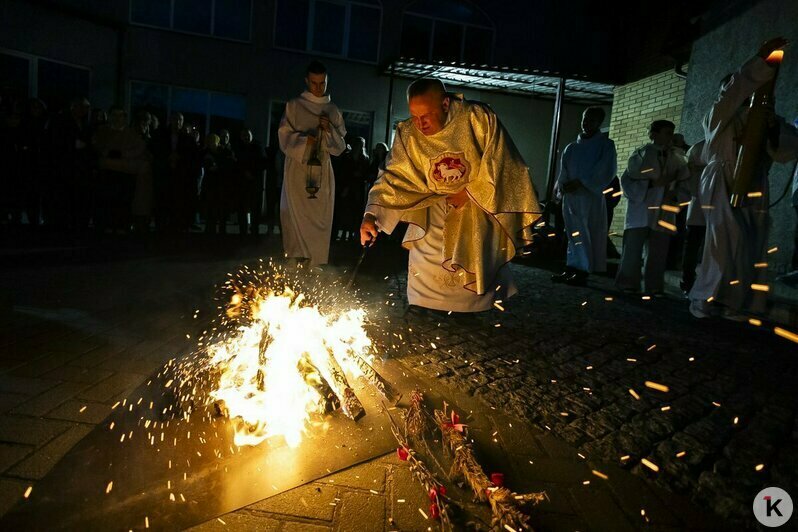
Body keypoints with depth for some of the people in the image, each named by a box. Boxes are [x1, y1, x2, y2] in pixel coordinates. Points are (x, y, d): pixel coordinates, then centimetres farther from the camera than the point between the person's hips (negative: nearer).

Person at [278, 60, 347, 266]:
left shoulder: (333, 111, 13)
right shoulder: (294, 106, 6)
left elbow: (340, 146, 11)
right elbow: (285, 138, 0)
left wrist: (329, 130, -8)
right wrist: (304, 141, -18)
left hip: (322, 171, 3)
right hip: (298, 169, -2)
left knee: (320, 218, 0)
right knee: (298, 216, -7)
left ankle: (314, 262, 7)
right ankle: (297, 258, 0)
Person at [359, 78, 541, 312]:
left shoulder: (479, 119, -18)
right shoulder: (408, 134, -12)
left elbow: (500, 164, -12)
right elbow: (393, 176, -14)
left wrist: (470, 192, -16)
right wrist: (372, 214, -27)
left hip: (480, 207, -1)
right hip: (434, 218, 2)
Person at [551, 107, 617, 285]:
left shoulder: (606, 145, 3)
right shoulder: (571, 148, 16)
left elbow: (605, 172, -7)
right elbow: (564, 172, 11)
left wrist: (580, 183, -15)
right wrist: (562, 185, -10)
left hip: (591, 197, -5)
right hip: (570, 196, 5)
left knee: (586, 234, -5)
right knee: (574, 234, 6)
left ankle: (582, 272, -3)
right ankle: (570, 270, 9)